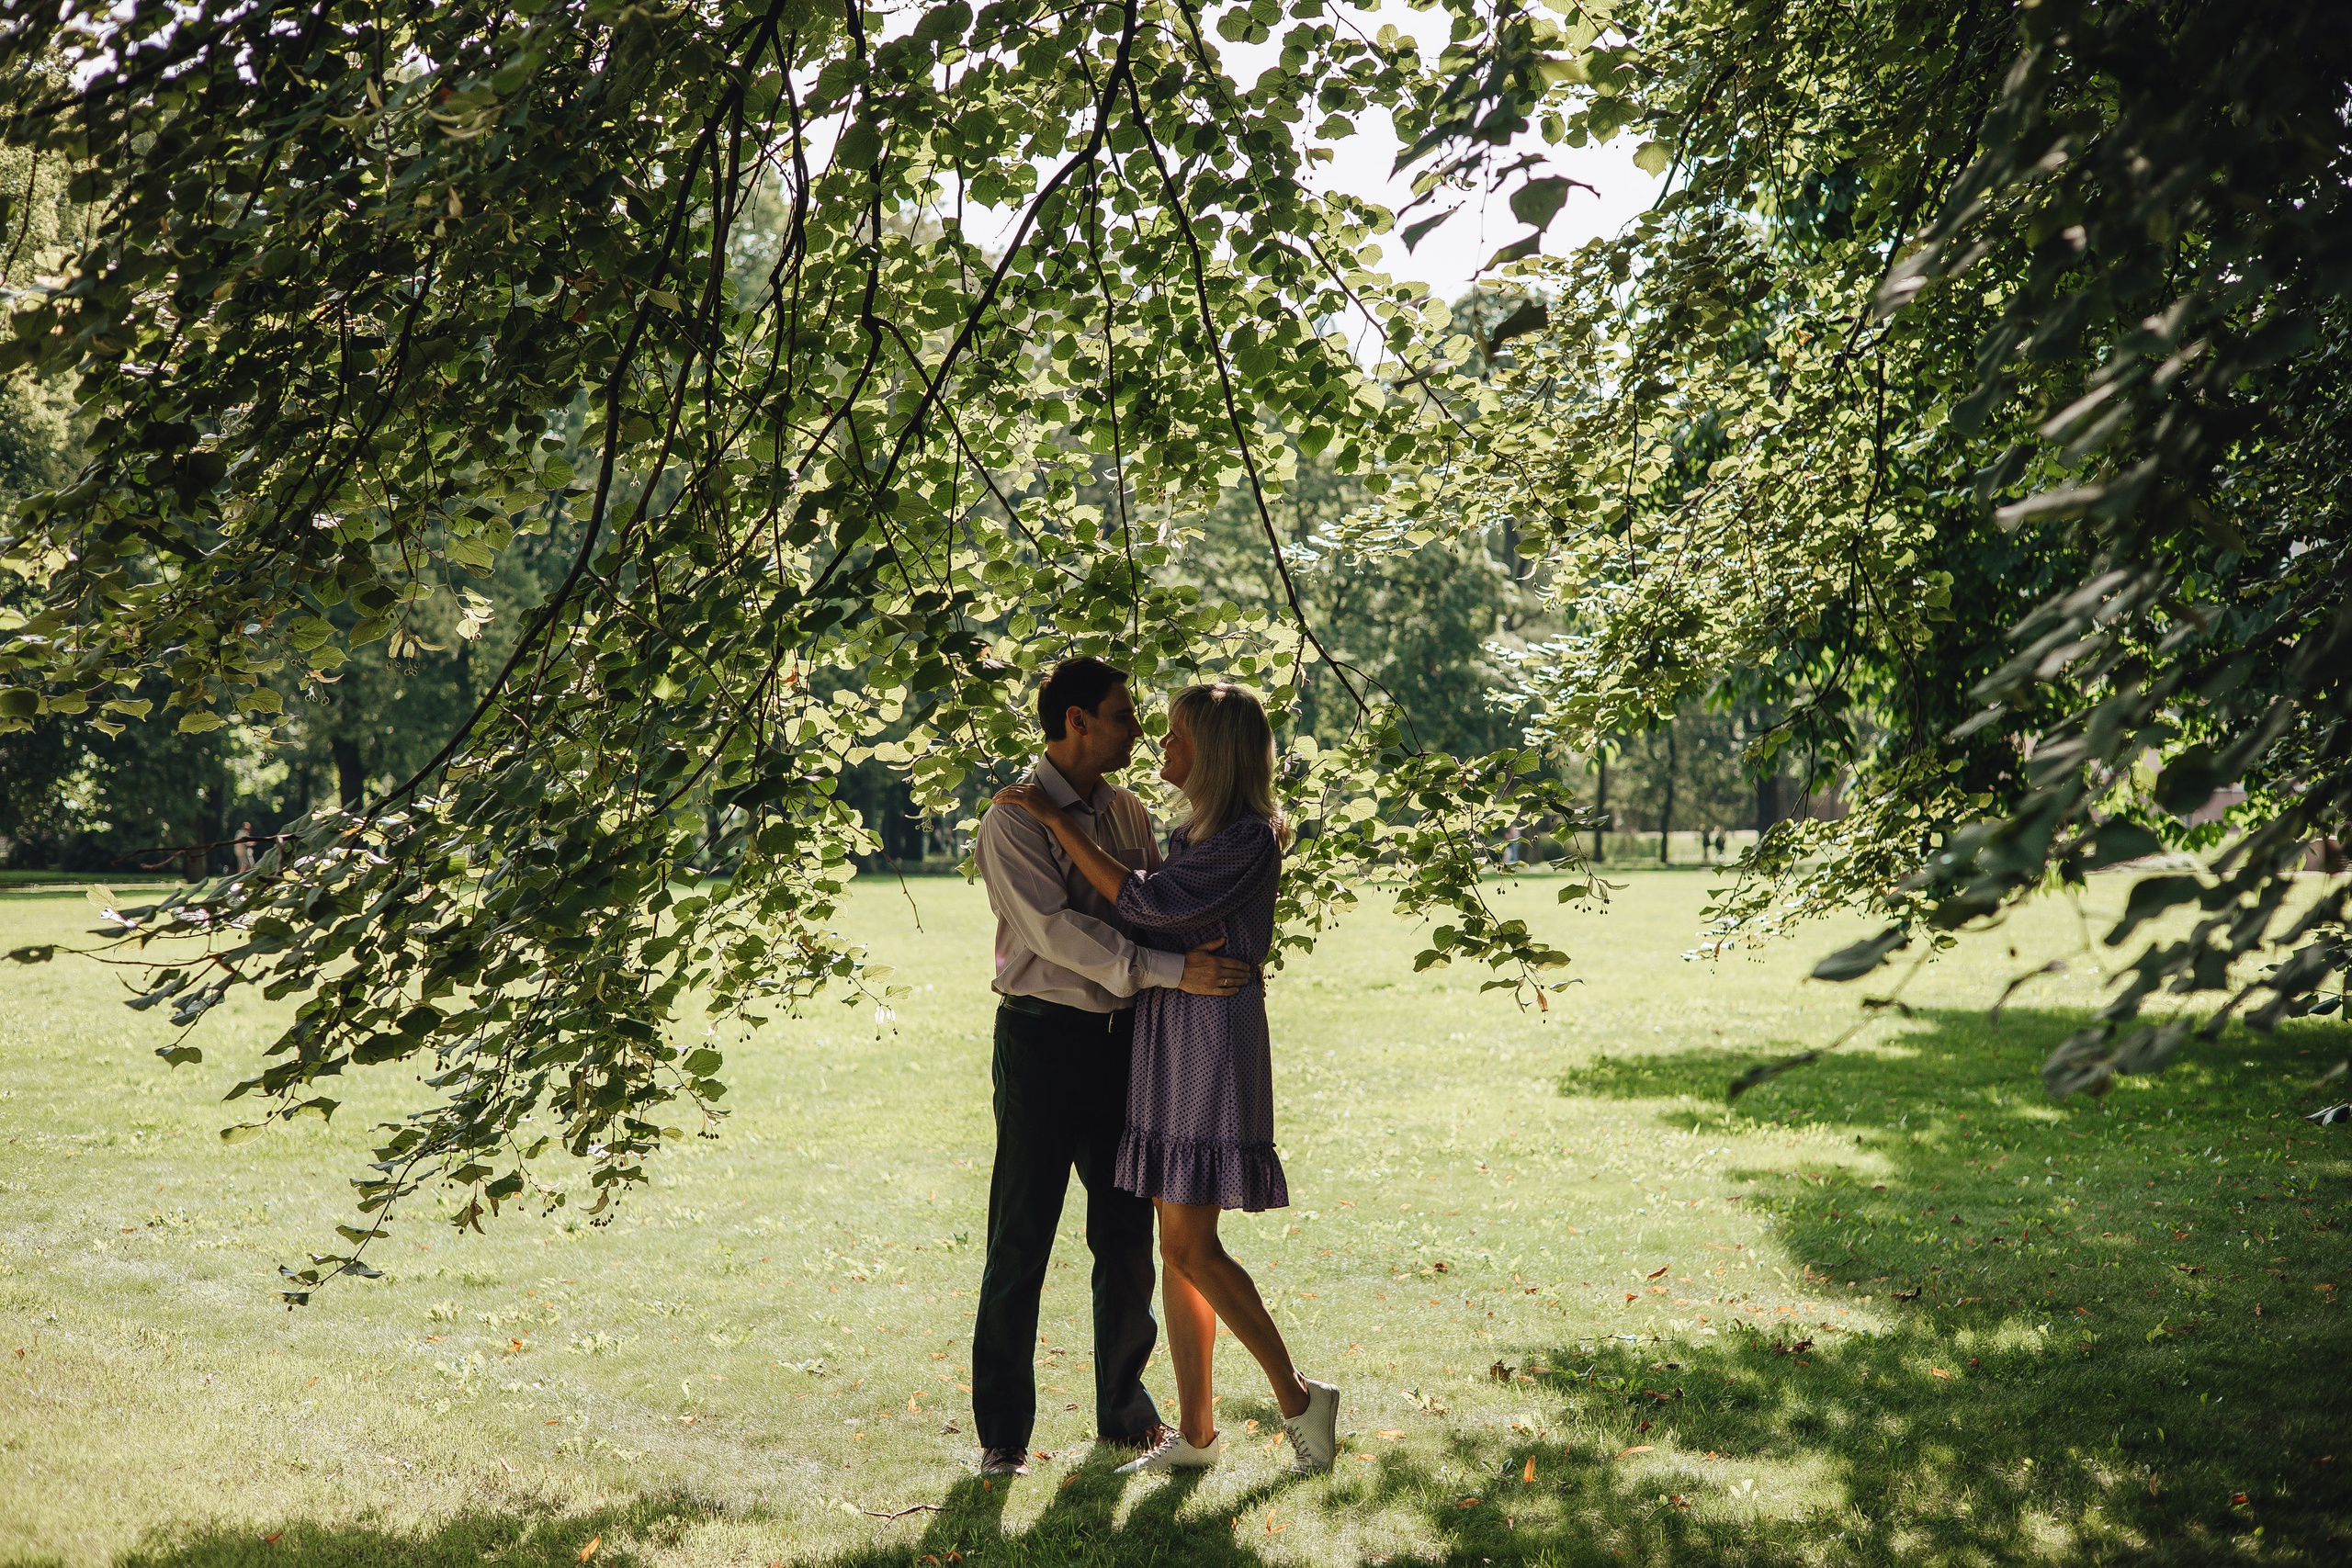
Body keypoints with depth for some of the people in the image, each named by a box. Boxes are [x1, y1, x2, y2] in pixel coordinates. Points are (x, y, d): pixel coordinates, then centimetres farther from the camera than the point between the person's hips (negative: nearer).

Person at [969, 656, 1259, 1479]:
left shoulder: (1127, 812, 11)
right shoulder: (1013, 820, -10)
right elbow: (1057, 929, -21)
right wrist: (1170, 970, -27)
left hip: (1121, 1037, 6)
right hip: (1042, 1038, -6)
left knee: (1127, 1234, 12)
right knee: (1021, 1240, 0)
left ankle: (1123, 1410, 26)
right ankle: (1002, 1434, 11)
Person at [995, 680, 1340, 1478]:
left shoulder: (1248, 839, -13)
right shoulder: (1193, 832, 15)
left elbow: (1145, 903, -18)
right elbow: (1152, 917, 25)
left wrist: (1057, 820, -14)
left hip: (1212, 1039, -9)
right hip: (1165, 1032, 9)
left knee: (1191, 1245, -9)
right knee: (1177, 1246, 9)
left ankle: (1298, 1398, 5)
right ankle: (1195, 1431, 15)